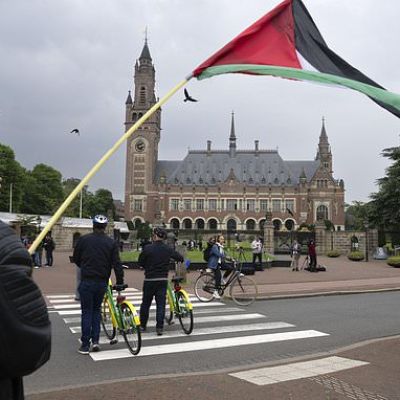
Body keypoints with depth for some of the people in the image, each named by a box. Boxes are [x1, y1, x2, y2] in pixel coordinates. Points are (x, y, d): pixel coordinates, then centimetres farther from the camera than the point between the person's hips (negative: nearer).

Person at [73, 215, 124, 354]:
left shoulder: (83, 239, -3)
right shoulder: (111, 243, -1)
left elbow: (76, 258, 7)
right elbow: (117, 264, -4)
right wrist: (120, 282, 2)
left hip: (86, 281, -2)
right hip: (102, 282, 2)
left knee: (87, 312, 6)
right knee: (96, 310, 19)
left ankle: (85, 345, 9)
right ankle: (95, 341, 13)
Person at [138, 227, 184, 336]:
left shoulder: (148, 248, -10)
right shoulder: (168, 249, -2)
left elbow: (140, 262, -3)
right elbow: (180, 258, 5)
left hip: (149, 279, -1)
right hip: (163, 279, 2)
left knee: (146, 303, 13)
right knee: (161, 304, 5)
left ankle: (142, 325, 24)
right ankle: (159, 327, 3)